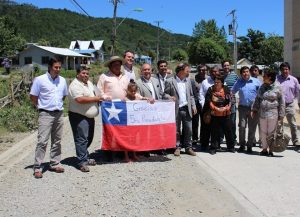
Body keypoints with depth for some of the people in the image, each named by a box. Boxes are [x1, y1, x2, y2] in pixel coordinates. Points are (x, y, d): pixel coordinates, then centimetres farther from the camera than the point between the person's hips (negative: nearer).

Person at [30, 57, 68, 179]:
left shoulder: (62, 80, 7)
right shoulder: (40, 80, -6)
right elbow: (33, 97, -1)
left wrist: (58, 105, 12)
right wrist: (41, 106, 3)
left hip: (59, 114, 5)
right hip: (45, 114, -5)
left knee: (57, 141, 11)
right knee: (42, 141, -9)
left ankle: (55, 164, 21)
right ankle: (37, 167, -3)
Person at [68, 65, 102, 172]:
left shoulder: (89, 83, 16)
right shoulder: (75, 85, -13)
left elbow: (93, 95, 29)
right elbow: (80, 99, -26)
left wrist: (98, 100, 7)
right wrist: (95, 99, -17)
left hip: (90, 117, 9)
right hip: (79, 117, -9)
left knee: (89, 139, 15)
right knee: (81, 139, -8)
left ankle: (85, 157, 28)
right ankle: (82, 162, -4)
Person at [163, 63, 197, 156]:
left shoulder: (188, 80, 12)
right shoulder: (170, 81, -5)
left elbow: (191, 95, 16)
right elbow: (165, 94, -1)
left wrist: (193, 106, 8)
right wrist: (170, 97, -22)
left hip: (187, 109, 4)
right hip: (176, 109, -4)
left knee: (188, 129, 7)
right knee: (176, 130, 6)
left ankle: (188, 147, 19)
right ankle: (177, 147, 19)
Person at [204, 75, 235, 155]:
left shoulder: (226, 89, -2)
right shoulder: (210, 89, -3)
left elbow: (230, 100, 0)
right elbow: (209, 101, -4)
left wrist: (226, 108, -13)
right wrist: (216, 108, -11)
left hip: (225, 114, 1)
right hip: (214, 114, -1)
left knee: (228, 130, 9)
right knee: (214, 132, 4)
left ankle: (230, 147, 23)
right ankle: (213, 148, 13)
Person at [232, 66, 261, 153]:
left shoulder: (256, 81, 1)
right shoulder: (238, 82, 8)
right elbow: (232, 92, 15)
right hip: (242, 107, 1)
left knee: (252, 128, 5)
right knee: (242, 126, -4)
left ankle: (249, 146, 16)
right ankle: (242, 145, 10)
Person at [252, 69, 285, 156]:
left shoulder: (277, 87, -4)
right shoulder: (262, 87, 10)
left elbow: (282, 102, -3)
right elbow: (257, 99, 16)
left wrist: (281, 114, -5)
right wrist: (254, 109, 10)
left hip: (273, 113, -4)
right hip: (262, 113, 4)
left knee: (271, 132, 3)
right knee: (263, 132, 8)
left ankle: (271, 150, 13)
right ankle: (264, 149, 20)